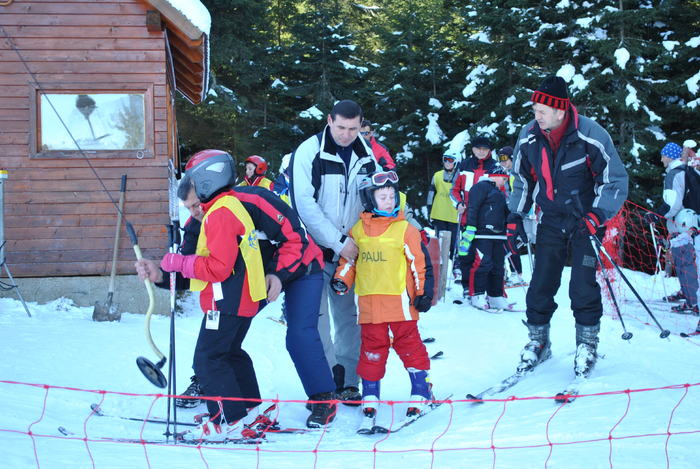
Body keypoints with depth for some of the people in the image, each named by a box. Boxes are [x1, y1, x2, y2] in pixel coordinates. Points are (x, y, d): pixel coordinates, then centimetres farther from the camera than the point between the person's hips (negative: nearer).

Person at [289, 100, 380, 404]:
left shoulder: (366, 156, 7)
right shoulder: (308, 153, -8)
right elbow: (305, 206, -15)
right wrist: (338, 242, -17)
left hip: (351, 251, 4)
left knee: (349, 316, 7)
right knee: (316, 317, -5)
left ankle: (348, 382, 14)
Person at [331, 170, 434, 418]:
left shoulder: (405, 230, -1)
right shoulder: (358, 230, 7)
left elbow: (418, 262, 0)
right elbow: (348, 258, 17)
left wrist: (423, 292, -3)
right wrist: (341, 279, 2)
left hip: (399, 300, -3)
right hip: (369, 302, 3)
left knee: (409, 344, 2)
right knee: (372, 347, 8)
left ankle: (421, 391, 10)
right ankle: (370, 395, 16)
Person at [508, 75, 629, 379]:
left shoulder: (591, 136, -20)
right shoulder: (528, 137, -7)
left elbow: (615, 180, -12)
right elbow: (522, 180, 11)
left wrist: (598, 215, -24)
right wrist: (515, 217, 4)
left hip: (586, 220, -3)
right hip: (551, 221, 4)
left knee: (583, 286, -9)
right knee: (541, 284, 0)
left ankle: (587, 344, 8)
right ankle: (538, 342, 16)